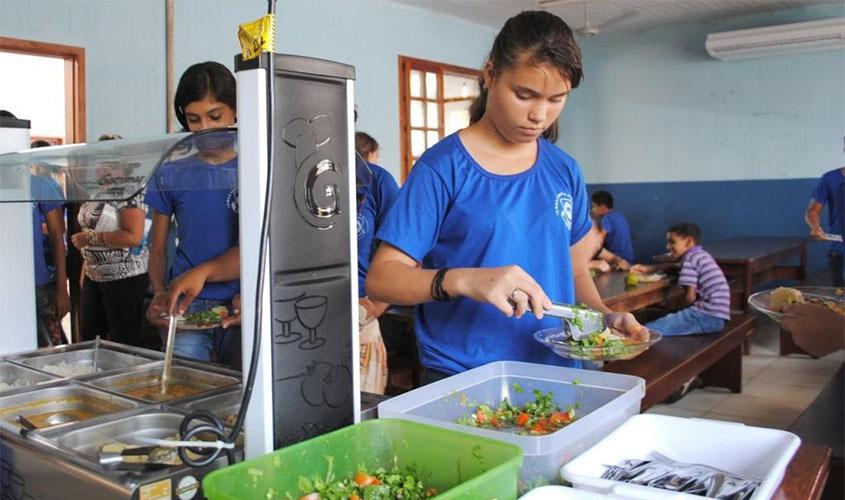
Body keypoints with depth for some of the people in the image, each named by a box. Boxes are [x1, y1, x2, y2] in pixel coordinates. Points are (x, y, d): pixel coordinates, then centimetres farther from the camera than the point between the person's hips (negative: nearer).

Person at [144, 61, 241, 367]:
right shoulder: (171, 175, 10)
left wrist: (203, 272, -20)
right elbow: (157, 249, 13)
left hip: (244, 307, -1)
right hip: (186, 307, 1)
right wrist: (161, 293, -6)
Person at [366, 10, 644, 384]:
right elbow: (380, 278, -15)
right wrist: (465, 280, -30)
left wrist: (605, 317, -6)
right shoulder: (443, 167, -11)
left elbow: (576, 271, 14)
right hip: (459, 381, -4)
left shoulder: (564, 171, 4)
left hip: (555, 374, 5)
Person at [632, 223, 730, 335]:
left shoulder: (690, 257, -7)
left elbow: (690, 297, -12)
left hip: (707, 317, -10)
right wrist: (648, 268, 30)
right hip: (716, 318, 10)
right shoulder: (702, 255, 20)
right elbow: (677, 266, 38)